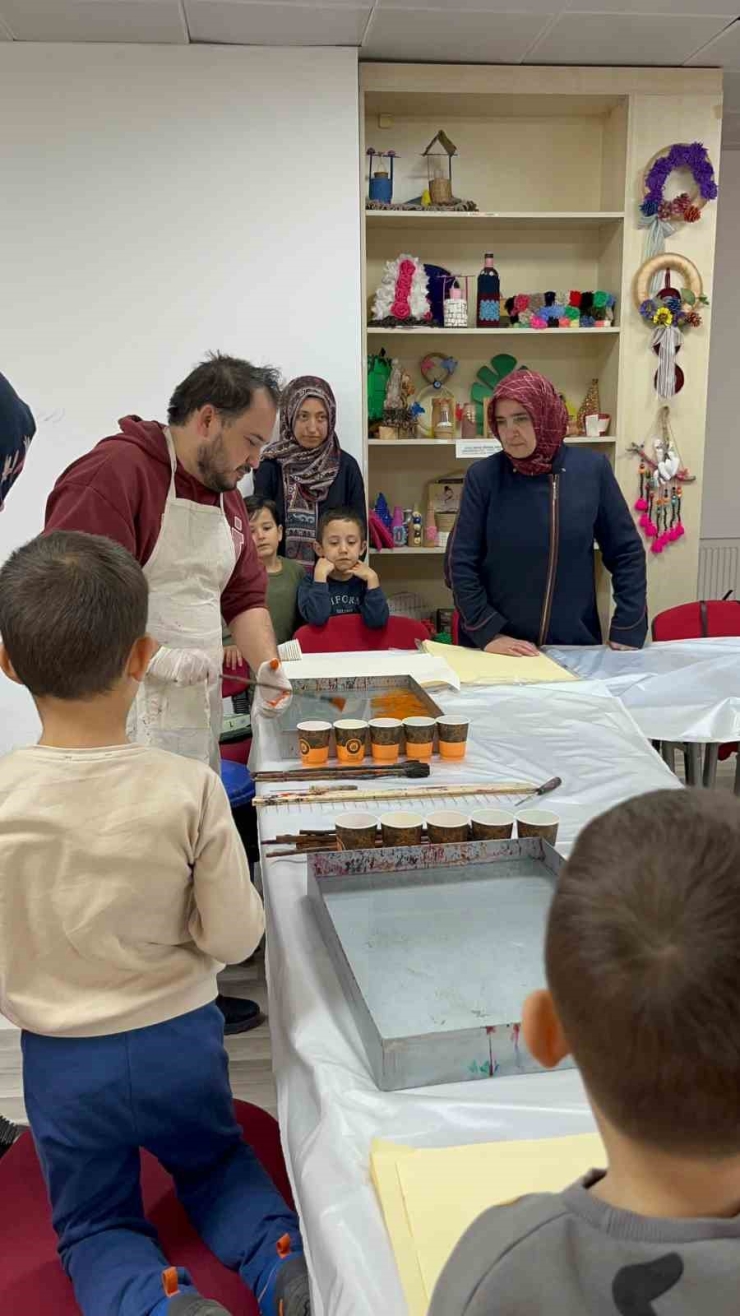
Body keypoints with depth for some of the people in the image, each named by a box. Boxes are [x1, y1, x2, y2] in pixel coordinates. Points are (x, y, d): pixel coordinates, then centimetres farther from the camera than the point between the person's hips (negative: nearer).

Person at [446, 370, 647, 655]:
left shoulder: (592, 469, -3)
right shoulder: (483, 476, -7)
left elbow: (626, 551, 2)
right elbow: (460, 561, -6)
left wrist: (627, 632, -3)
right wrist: (488, 633, -14)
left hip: (575, 646, 1)